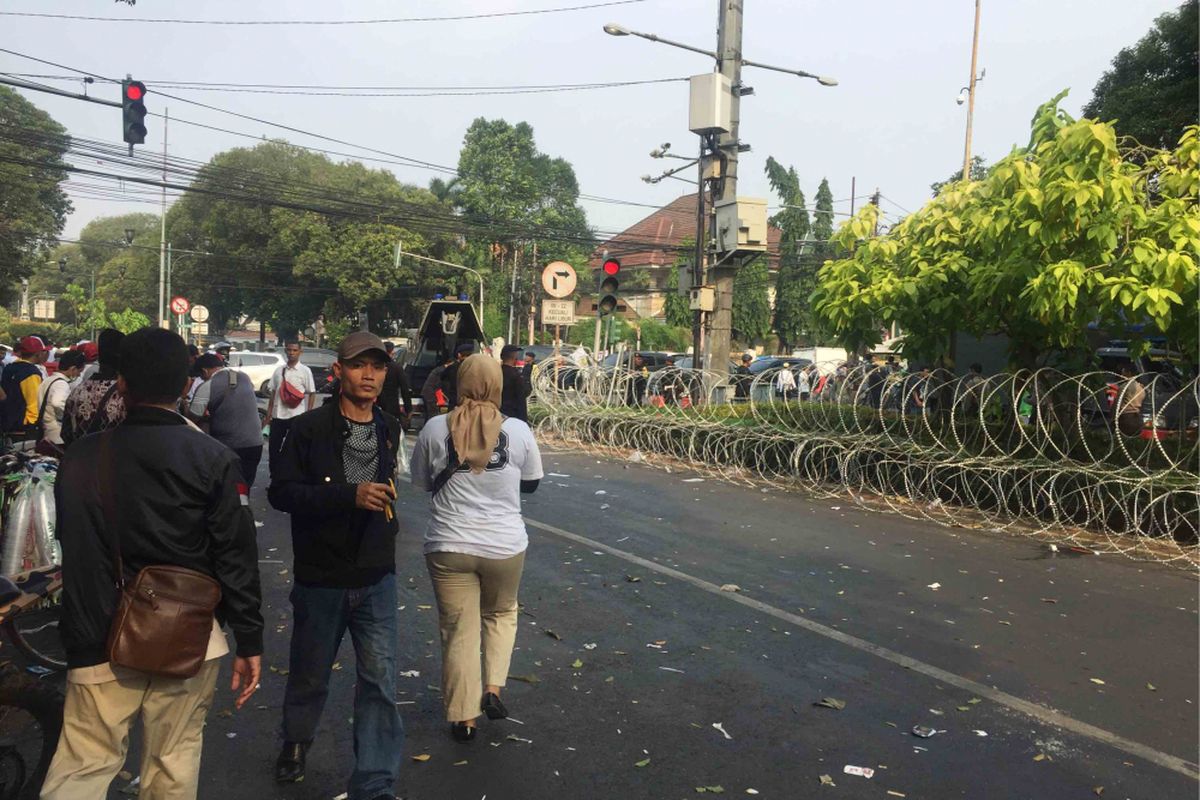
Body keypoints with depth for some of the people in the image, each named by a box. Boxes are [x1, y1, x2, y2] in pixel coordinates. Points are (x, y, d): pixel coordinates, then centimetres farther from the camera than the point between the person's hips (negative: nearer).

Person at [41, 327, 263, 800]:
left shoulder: (82, 457, -2)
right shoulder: (213, 459, -7)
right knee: (173, 762, 13)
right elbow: (237, 558, -7)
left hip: (103, 640, 1)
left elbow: (75, 559, 0)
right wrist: (250, 642, -1)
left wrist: (80, 640, 10)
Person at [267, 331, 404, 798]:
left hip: (376, 578, 3)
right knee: (310, 674, 17)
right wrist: (349, 495, -26)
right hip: (321, 578, -2)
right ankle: (296, 743, 45)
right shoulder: (311, 428, -11)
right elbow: (281, 491, -18)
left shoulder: (389, 430, 6)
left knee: (380, 680, -3)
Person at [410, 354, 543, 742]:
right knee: (501, 614, 26)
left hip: (449, 546, 0)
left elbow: (422, 482, 6)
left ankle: (463, 718, 19)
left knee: (459, 630, 11)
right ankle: (493, 688, 18)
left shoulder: (435, 429, -7)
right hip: (505, 545, 0)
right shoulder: (518, 431, -7)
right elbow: (531, 483, 6)